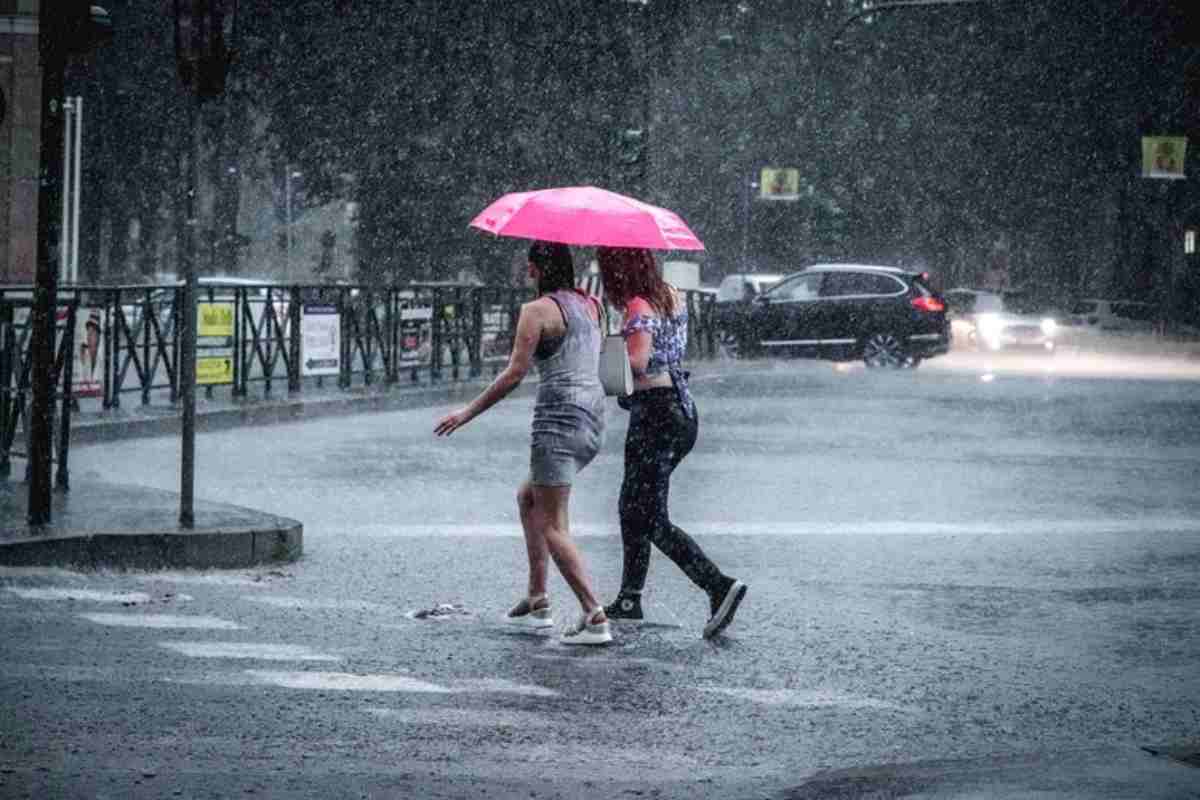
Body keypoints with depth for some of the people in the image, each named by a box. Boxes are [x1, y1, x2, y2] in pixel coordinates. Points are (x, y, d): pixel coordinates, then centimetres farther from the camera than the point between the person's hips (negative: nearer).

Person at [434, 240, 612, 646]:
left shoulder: (537, 310, -9)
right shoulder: (589, 304, 12)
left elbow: (514, 374, -12)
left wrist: (468, 412, -5)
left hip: (559, 416, -9)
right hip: (594, 418, 9)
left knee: (552, 527, -5)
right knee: (527, 497, 25)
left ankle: (595, 617, -17)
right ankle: (537, 601, 23)